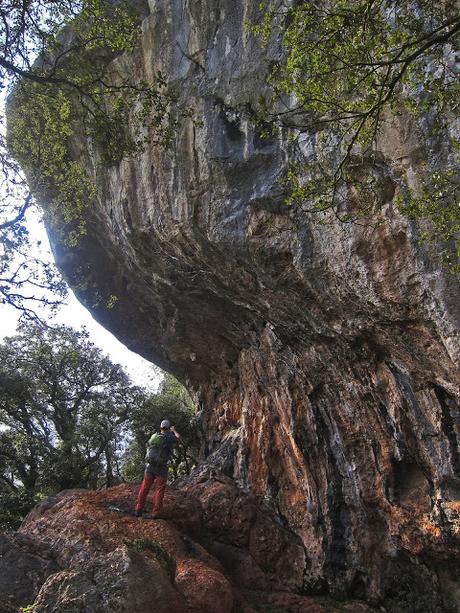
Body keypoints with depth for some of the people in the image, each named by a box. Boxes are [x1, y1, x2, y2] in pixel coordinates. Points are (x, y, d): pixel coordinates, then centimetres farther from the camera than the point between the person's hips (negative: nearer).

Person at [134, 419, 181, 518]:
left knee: (144, 488, 12)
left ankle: (138, 510, 16)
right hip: (161, 468, -3)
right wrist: (174, 430, 35)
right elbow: (178, 437, 16)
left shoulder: (154, 436, 2)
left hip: (150, 466, 3)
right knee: (159, 490, 4)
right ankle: (156, 513, 3)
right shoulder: (170, 438, -6)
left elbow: (148, 444, 23)